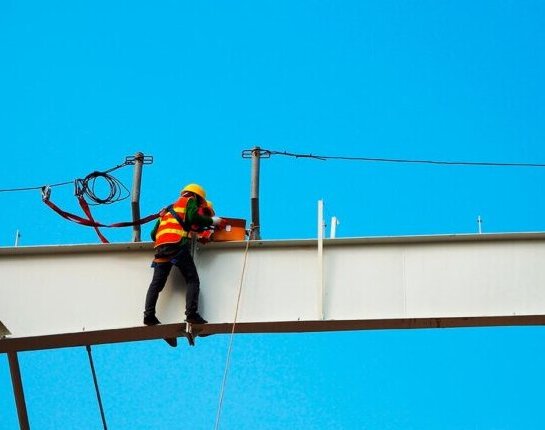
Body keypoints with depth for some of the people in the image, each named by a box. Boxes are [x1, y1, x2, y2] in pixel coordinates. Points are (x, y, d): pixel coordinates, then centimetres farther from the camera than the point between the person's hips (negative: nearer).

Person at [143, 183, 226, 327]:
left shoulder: (167, 209, 35)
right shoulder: (190, 201, 17)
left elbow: (154, 234, 26)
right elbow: (193, 217, -5)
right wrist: (213, 221, 5)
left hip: (160, 247, 6)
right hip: (178, 244, -6)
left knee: (156, 283, 5)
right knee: (192, 280, -5)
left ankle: (149, 315, -7)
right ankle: (192, 313, -19)